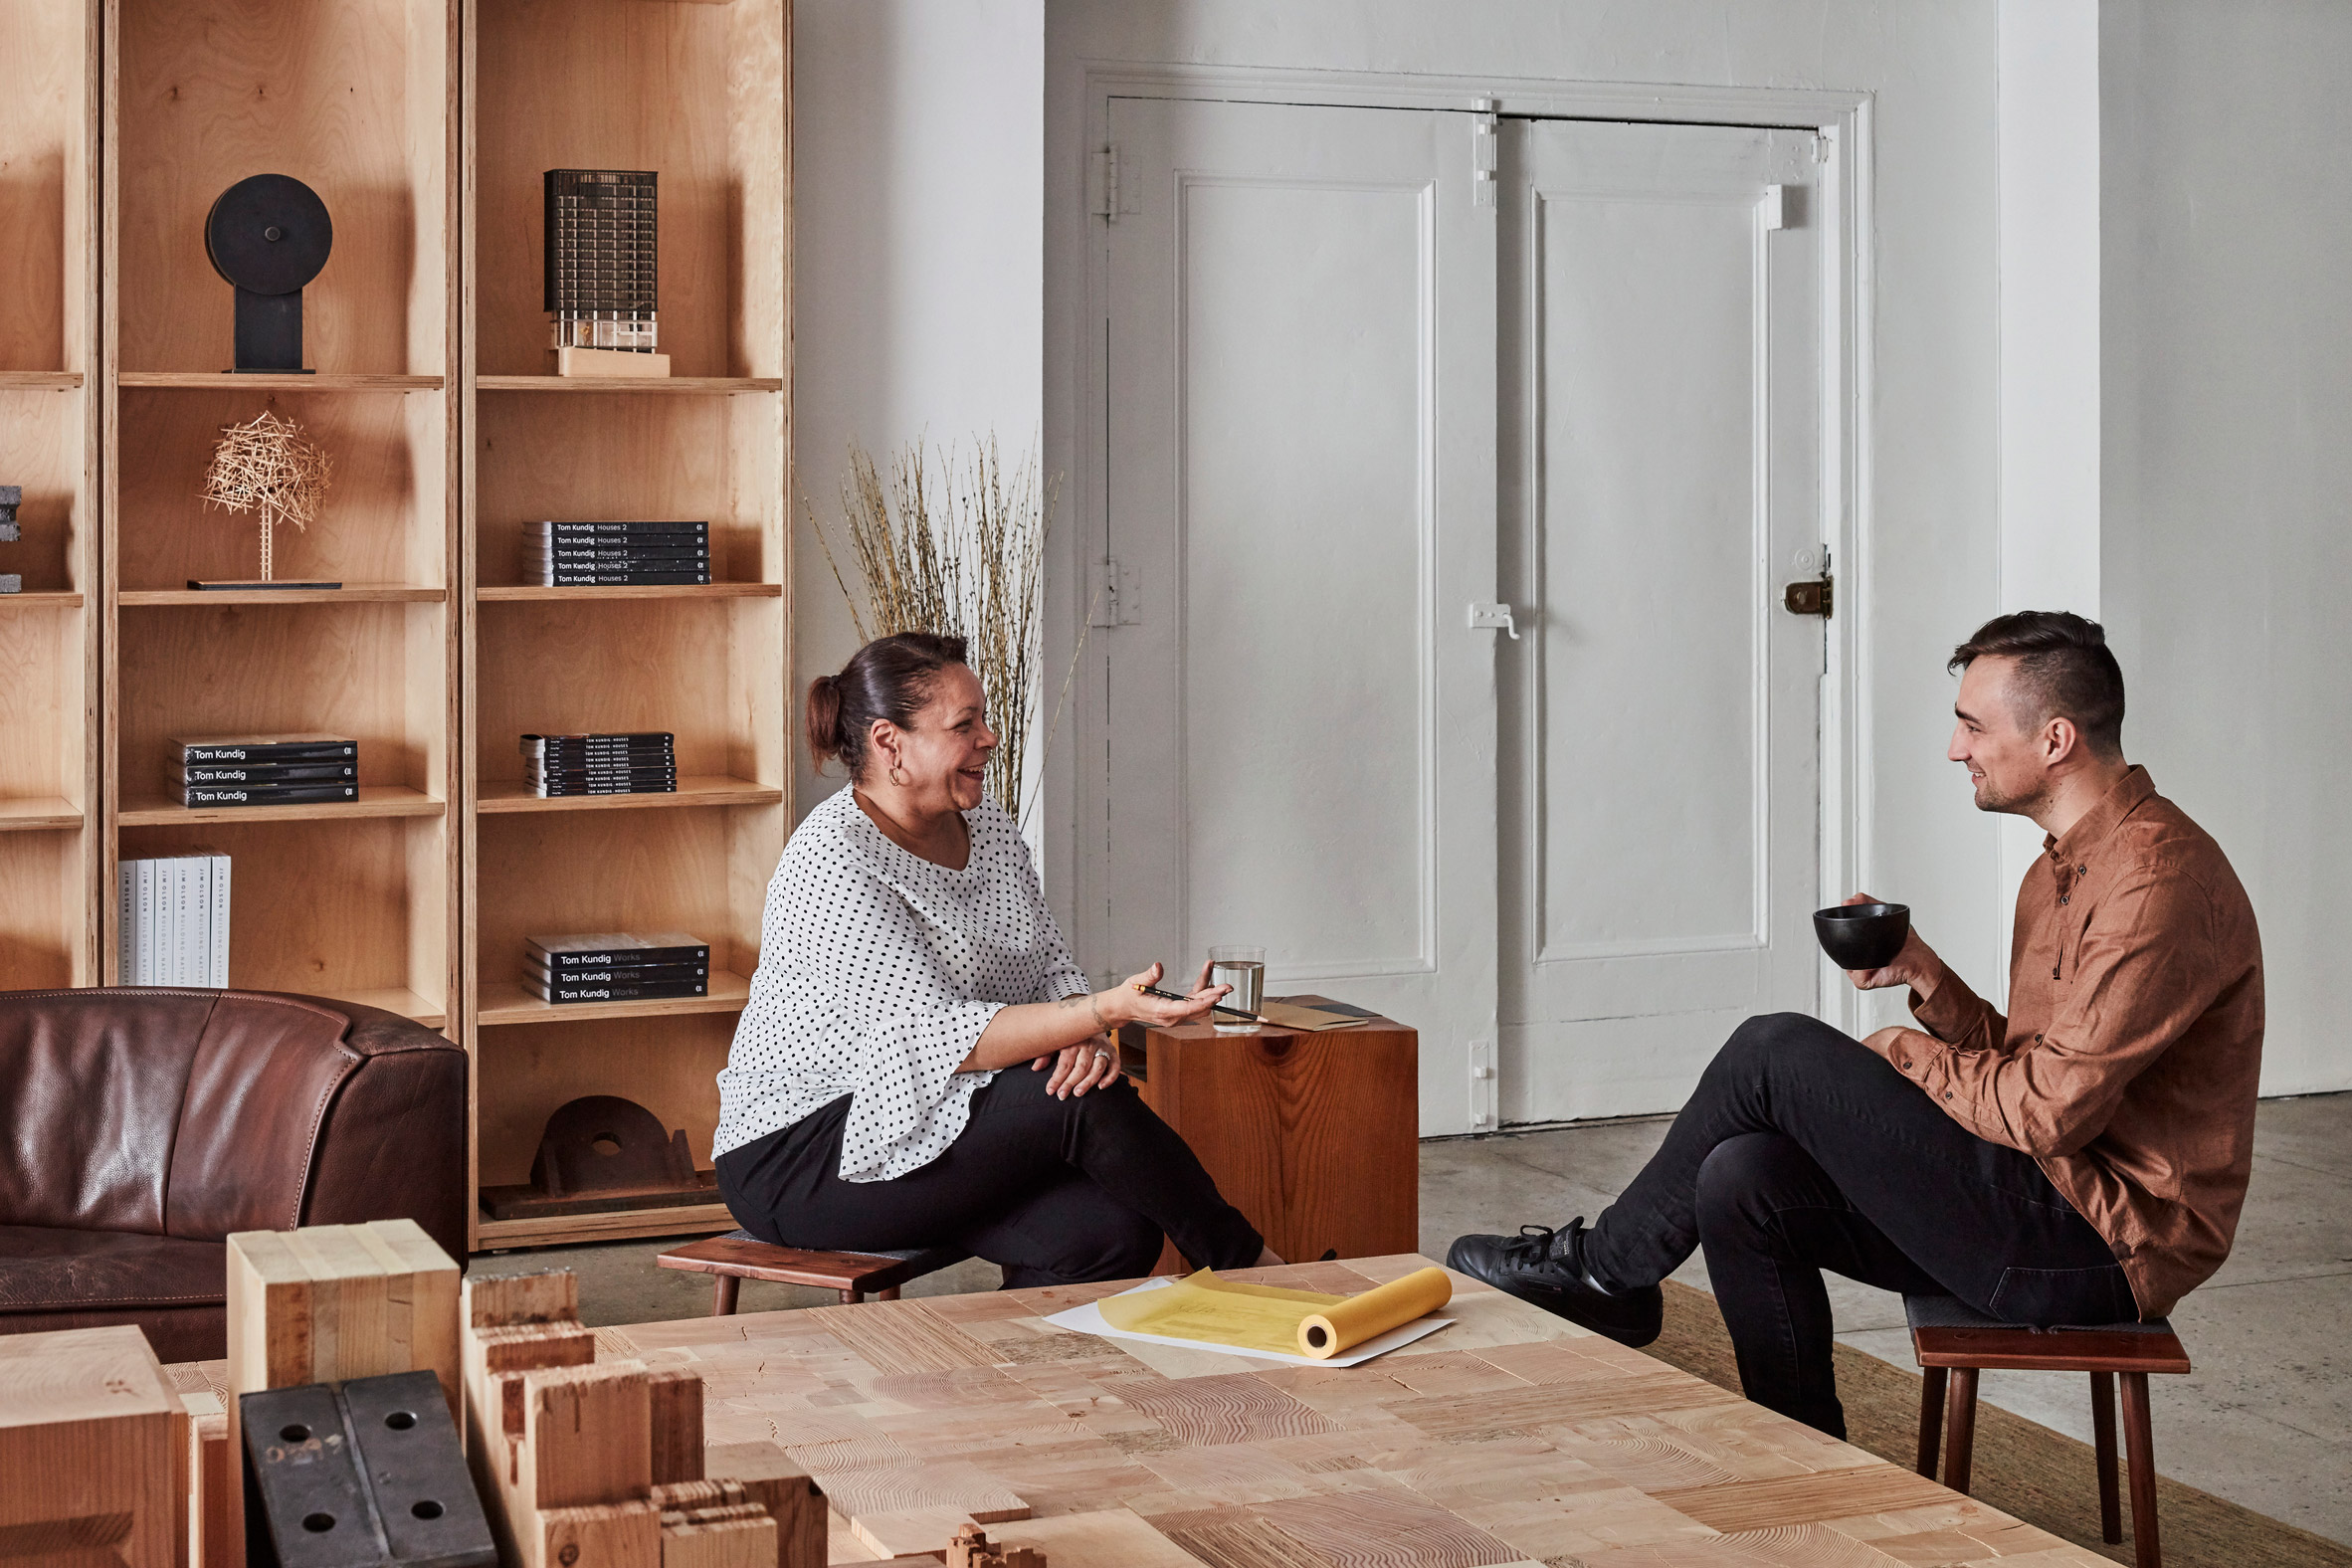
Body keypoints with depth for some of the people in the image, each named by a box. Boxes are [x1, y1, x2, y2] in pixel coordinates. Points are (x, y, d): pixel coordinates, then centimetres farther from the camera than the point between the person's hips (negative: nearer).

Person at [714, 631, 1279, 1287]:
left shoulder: (987, 826, 6)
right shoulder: (833, 863, -21)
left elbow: (1052, 969, 9)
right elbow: (937, 1039, -27)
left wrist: (1086, 1036, -16)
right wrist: (1106, 1012, -36)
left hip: (920, 1122, 8)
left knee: (1109, 1233, -20)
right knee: (1085, 1103, -23)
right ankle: (1246, 1265, -6)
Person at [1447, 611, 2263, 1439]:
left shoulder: (2156, 878, -18)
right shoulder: (2063, 868, 17)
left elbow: (2052, 1111, -23)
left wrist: (1910, 1057, -6)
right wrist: (1925, 976, 1)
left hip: (2104, 1242, -10)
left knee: (1777, 1052, -11)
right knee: (1745, 1179, -4)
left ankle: (1601, 1267, 10)